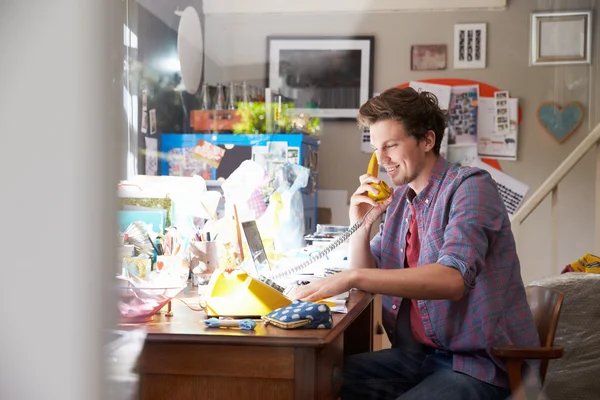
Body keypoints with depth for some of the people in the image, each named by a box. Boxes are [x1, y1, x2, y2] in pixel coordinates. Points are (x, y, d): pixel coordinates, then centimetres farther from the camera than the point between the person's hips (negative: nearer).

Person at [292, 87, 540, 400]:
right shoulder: (398, 199, 9)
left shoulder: (470, 186, -14)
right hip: (417, 354, 7)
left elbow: (453, 279, -29)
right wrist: (361, 225, -3)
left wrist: (352, 277, -34)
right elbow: (367, 275, 15)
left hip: (479, 362, -7)